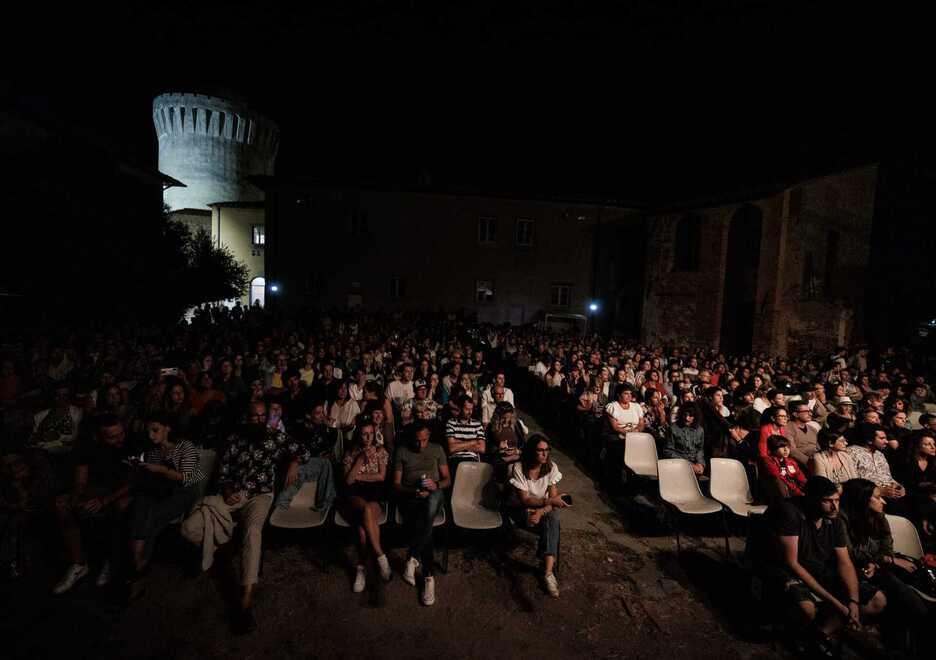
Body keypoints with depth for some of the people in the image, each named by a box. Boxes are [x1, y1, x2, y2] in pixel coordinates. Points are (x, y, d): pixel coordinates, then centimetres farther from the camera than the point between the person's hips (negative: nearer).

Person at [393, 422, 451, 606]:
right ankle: (428, 577, -19)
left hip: (433, 495, 0)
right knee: (427, 528, -32)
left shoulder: (437, 450, 16)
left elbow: (447, 480, 14)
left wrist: (436, 485, -10)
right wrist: (413, 490, -12)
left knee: (432, 501, -39)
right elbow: (396, 484, 9)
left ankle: (412, 557, -30)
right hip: (409, 497, 0)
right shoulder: (402, 451, 13)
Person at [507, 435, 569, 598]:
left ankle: (548, 572, -33)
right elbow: (525, 500, -19)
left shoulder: (551, 467, -10)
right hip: (522, 510, -2)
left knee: (553, 517, -32)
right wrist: (549, 501, -31)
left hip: (544, 509, 2)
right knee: (552, 524, -31)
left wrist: (540, 512, -31)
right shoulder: (519, 468, -19)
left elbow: (553, 498, -12)